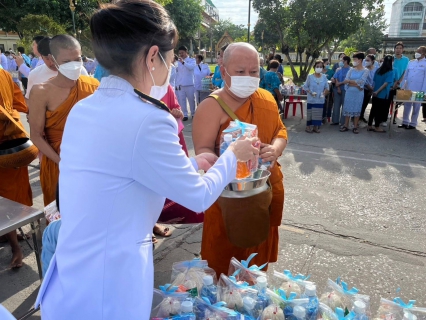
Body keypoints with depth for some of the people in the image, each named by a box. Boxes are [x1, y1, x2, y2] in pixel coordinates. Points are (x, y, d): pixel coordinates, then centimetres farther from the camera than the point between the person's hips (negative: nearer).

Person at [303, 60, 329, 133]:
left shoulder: (324, 77, 2)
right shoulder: (310, 77, -4)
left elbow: (326, 87, 9)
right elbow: (305, 87, -1)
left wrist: (324, 93, -10)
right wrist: (310, 92, -14)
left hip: (320, 100, 2)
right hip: (311, 99, -2)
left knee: (318, 113, 5)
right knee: (310, 113, -1)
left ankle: (316, 127, 17)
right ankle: (308, 126, 10)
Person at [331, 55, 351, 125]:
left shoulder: (350, 70, -6)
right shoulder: (339, 70, 10)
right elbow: (335, 79, 1)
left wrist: (339, 83, -12)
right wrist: (338, 88, -10)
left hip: (345, 90, -5)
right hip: (337, 89, 5)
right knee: (336, 105, 7)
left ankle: (343, 122, 5)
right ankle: (335, 121, 16)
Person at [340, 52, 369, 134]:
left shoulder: (366, 71, -1)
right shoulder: (351, 70, 7)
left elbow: (361, 82, -14)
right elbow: (346, 81, -5)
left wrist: (350, 81, -9)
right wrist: (356, 85, -14)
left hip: (359, 93, -3)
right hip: (349, 92, 3)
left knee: (357, 109, 2)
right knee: (347, 108, 4)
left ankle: (355, 127, 9)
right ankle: (346, 125, 13)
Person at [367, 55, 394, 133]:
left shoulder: (378, 70, 4)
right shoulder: (391, 72, -10)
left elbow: (374, 81, 8)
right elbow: (386, 84, -16)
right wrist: (377, 91, -11)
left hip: (375, 94, 5)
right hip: (383, 94, -5)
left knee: (373, 110, 12)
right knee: (380, 111, 3)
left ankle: (370, 126, 17)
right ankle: (377, 127, 11)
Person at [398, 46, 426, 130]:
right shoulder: (411, 62, 10)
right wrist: (403, 86, 8)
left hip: (418, 90, -4)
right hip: (408, 88, 4)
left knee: (416, 107, 5)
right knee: (407, 106, 10)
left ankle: (413, 124, 13)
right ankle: (405, 122, 19)